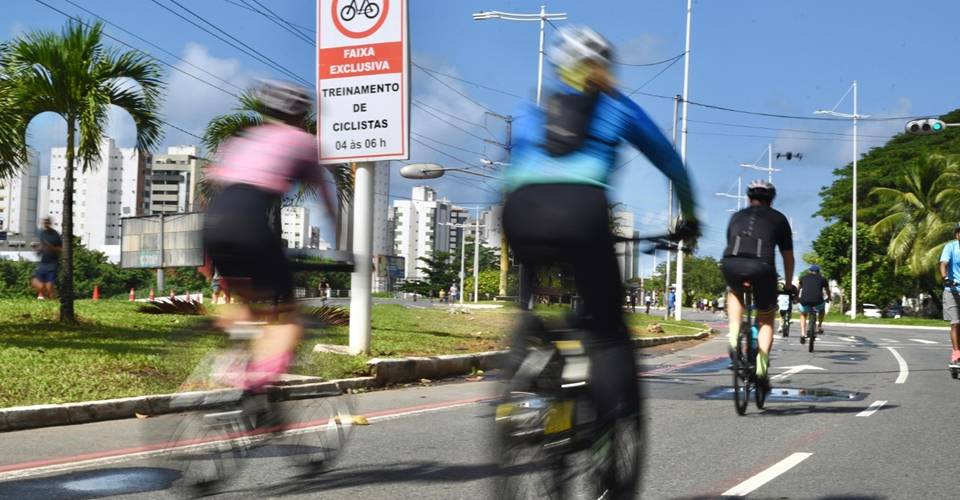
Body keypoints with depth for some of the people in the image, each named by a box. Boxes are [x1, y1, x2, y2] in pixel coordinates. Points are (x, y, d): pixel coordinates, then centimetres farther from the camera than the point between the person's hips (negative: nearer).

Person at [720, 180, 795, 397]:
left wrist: (740, 277, 55)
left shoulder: (737, 216, 31)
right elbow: (788, 256, 28)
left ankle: (734, 338, 16)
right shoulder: (779, 219, 25)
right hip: (761, 266, -1)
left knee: (734, 292, 36)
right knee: (766, 320, 19)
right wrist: (788, 285, 42)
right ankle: (761, 368, 2)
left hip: (731, 264, 1)